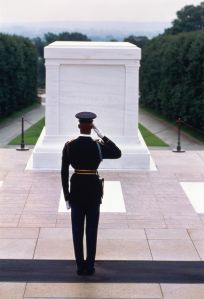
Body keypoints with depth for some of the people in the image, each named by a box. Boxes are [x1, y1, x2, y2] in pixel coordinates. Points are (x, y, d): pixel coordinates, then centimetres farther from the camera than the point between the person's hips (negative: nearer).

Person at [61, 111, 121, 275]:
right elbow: (118, 153, 5)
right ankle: (90, 267, 14)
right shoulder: (98, 146, -11)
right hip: (93, 191, -1)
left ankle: (80, 266, 14)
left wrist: (67, 197, 4)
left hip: (76, 191, 1)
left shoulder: (69, 146, -7)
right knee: (92, 230, 9)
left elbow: (64, 172, -5)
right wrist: (102, 136, -1)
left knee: (77, 230, 10)